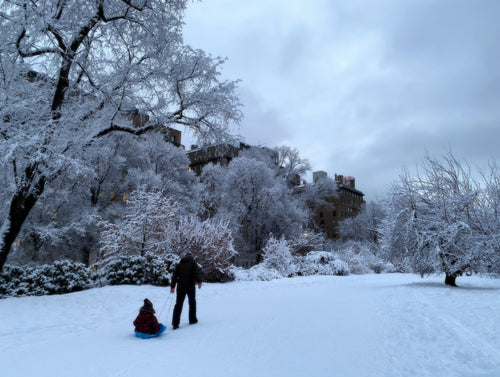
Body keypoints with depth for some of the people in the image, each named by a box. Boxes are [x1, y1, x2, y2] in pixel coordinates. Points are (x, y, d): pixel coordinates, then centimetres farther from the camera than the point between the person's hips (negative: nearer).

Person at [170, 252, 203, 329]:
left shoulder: (179, 264, 14)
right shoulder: (193, 263, 4)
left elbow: (174, 275, 10)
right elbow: (197, 272, -11)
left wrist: (172, 286, 9)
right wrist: (199, 282, -19)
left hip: (180, 287, 3)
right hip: (190, 286, -3)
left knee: (178, 304, 3)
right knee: (192, 302, 14)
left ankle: (175, 324, -2)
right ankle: (192, 320, 19)